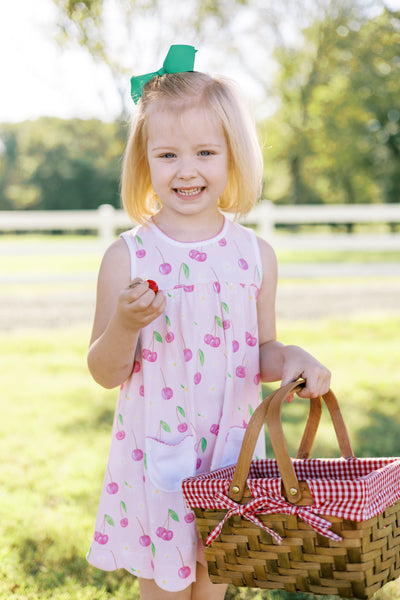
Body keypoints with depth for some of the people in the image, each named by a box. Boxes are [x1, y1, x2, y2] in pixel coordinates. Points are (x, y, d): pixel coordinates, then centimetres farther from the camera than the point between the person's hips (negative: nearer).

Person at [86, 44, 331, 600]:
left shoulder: (255, 255, -1)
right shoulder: (127, 257, -9)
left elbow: (261, 354, 9)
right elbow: (105, 373, -6)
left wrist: (291, 359, -13)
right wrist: (125, 325, -25)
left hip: (231, 452, 3)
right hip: (155, 454, -2)